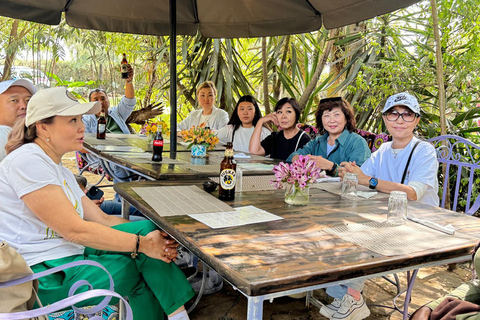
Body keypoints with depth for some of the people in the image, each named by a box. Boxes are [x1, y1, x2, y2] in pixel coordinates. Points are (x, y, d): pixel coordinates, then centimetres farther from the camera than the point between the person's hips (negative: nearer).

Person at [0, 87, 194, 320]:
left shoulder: (59, 169, 16)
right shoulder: (27, 160, -14)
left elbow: (102, 219, 9)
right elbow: (74, 230, -21)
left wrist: (154, 235, -5)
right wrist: (143, 244, -19)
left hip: (69, 254, 8)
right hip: (45, 279, -8)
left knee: (147, 228, -7)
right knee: (137, 271, -17)